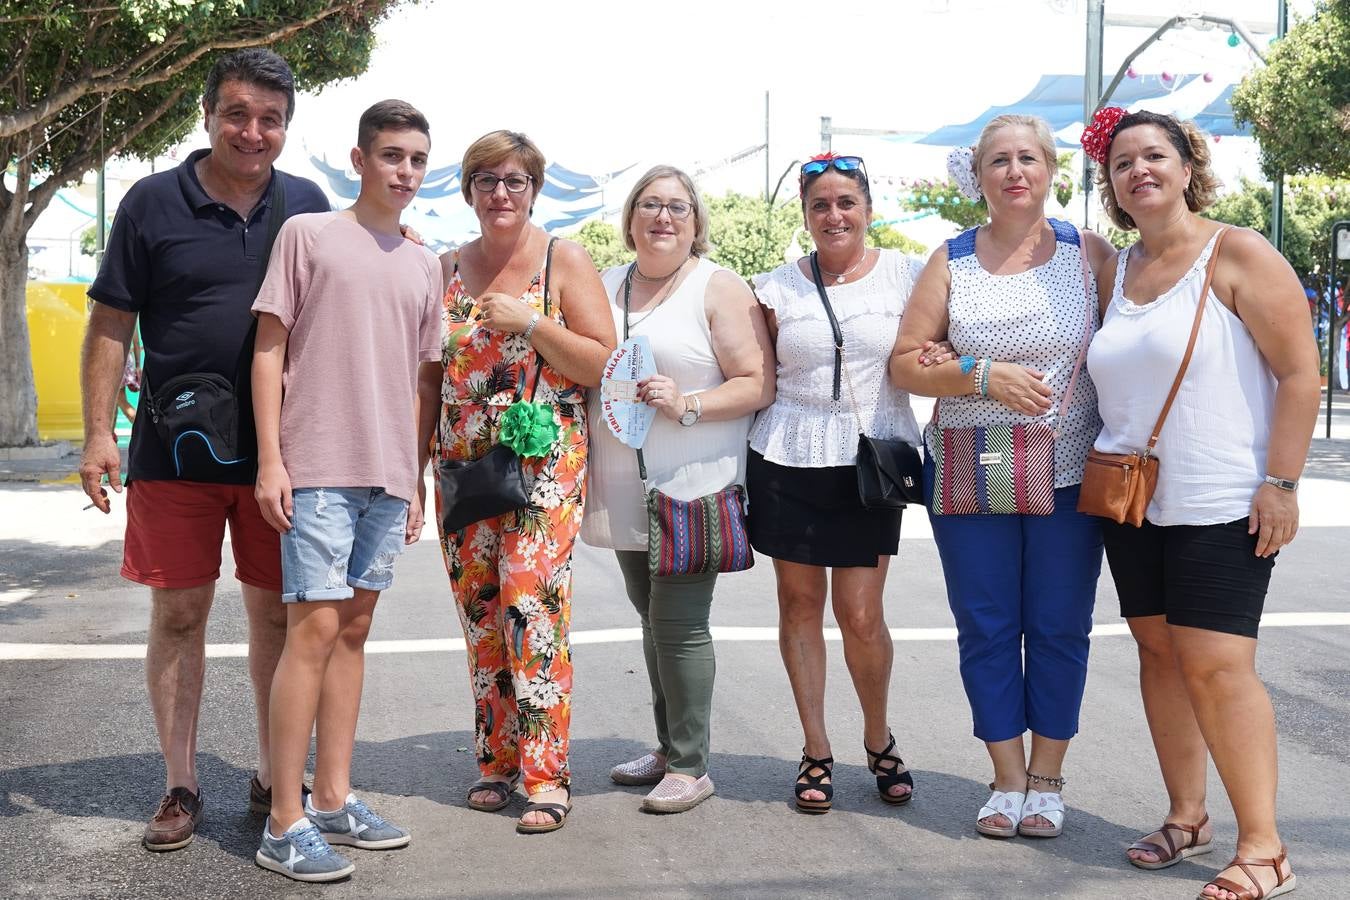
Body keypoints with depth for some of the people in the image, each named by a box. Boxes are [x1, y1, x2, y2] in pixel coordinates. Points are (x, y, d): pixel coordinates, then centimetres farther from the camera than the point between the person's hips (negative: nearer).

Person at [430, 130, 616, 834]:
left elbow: (604, 362, -6)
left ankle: (546, 773, -5)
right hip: (463, 463, 5)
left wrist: (528, 324, -15)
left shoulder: (564, 260, 0)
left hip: (544, 464, -4)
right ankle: (495, 760, 17)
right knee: (479, 613, 5)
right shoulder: (447, 270, 12)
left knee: (532, 605, -12)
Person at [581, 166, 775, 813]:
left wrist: (685, 405, -20)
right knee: (654, 621, 14)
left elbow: (759, 384, -10)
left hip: (695, 490, -6)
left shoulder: (718, 288, -4)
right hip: (625, 491, 6)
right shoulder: (605, 288, 14)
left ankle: (691, 766, 4)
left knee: (679, 625, -7)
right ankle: (668, 748, 26)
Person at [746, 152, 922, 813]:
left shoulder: (903, 274, 3)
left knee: (860, 613, -4)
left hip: (870, 461, -2)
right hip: (788, 461, 2)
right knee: (799, 602, 6)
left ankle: (878, 738, 21)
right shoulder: (778, 287, 6)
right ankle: (816, 749, 19)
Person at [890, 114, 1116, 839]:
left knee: (1059, 626, 6)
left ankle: (1046, 777, 21)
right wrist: (985, 376, -14)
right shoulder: (952, 261, 4)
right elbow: (905, 363, 1)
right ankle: (1007, 777, 19)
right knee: (985, 627, 6)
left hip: (1069, 474, -1)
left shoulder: (1088, 252, 3)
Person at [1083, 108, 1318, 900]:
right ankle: (1187, 815, 21)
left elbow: (1300, 374, -11)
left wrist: (1280, 485, -15)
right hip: (1132, 501, 6)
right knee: (1161, 653, 9)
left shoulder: (1239, 256, -7)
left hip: (1221, 506, -6)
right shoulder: (1116, 272, 11)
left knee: (1217, 664, -11)